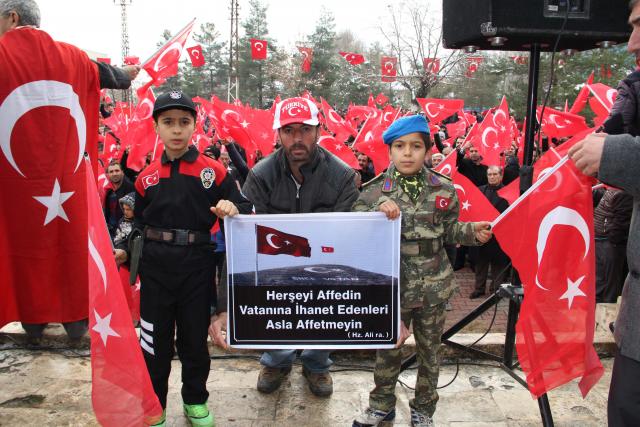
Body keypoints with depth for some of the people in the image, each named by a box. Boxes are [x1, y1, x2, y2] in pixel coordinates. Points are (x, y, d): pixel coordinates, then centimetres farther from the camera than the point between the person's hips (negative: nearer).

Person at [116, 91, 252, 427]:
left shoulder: (213, 171, -2)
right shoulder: (147, 177, 5)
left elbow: (243, 208, -1)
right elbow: (138, 225, 12)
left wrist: (232, 209, -21)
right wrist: (125, 254, 1)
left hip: (197, 265, -1)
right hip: (155, 267, 2)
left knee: (195, 337, 12)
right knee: (155, 340, 11)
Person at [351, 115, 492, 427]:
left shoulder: (444, 189, -4)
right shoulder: (374, 191, -8)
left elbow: (449, 230, 6)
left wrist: (472, 231, -13)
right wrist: (377, 211, -27)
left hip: (433, 286, 1)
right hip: (391, 286, -1)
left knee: (429, 350, 17)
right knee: (387, 348, 15)